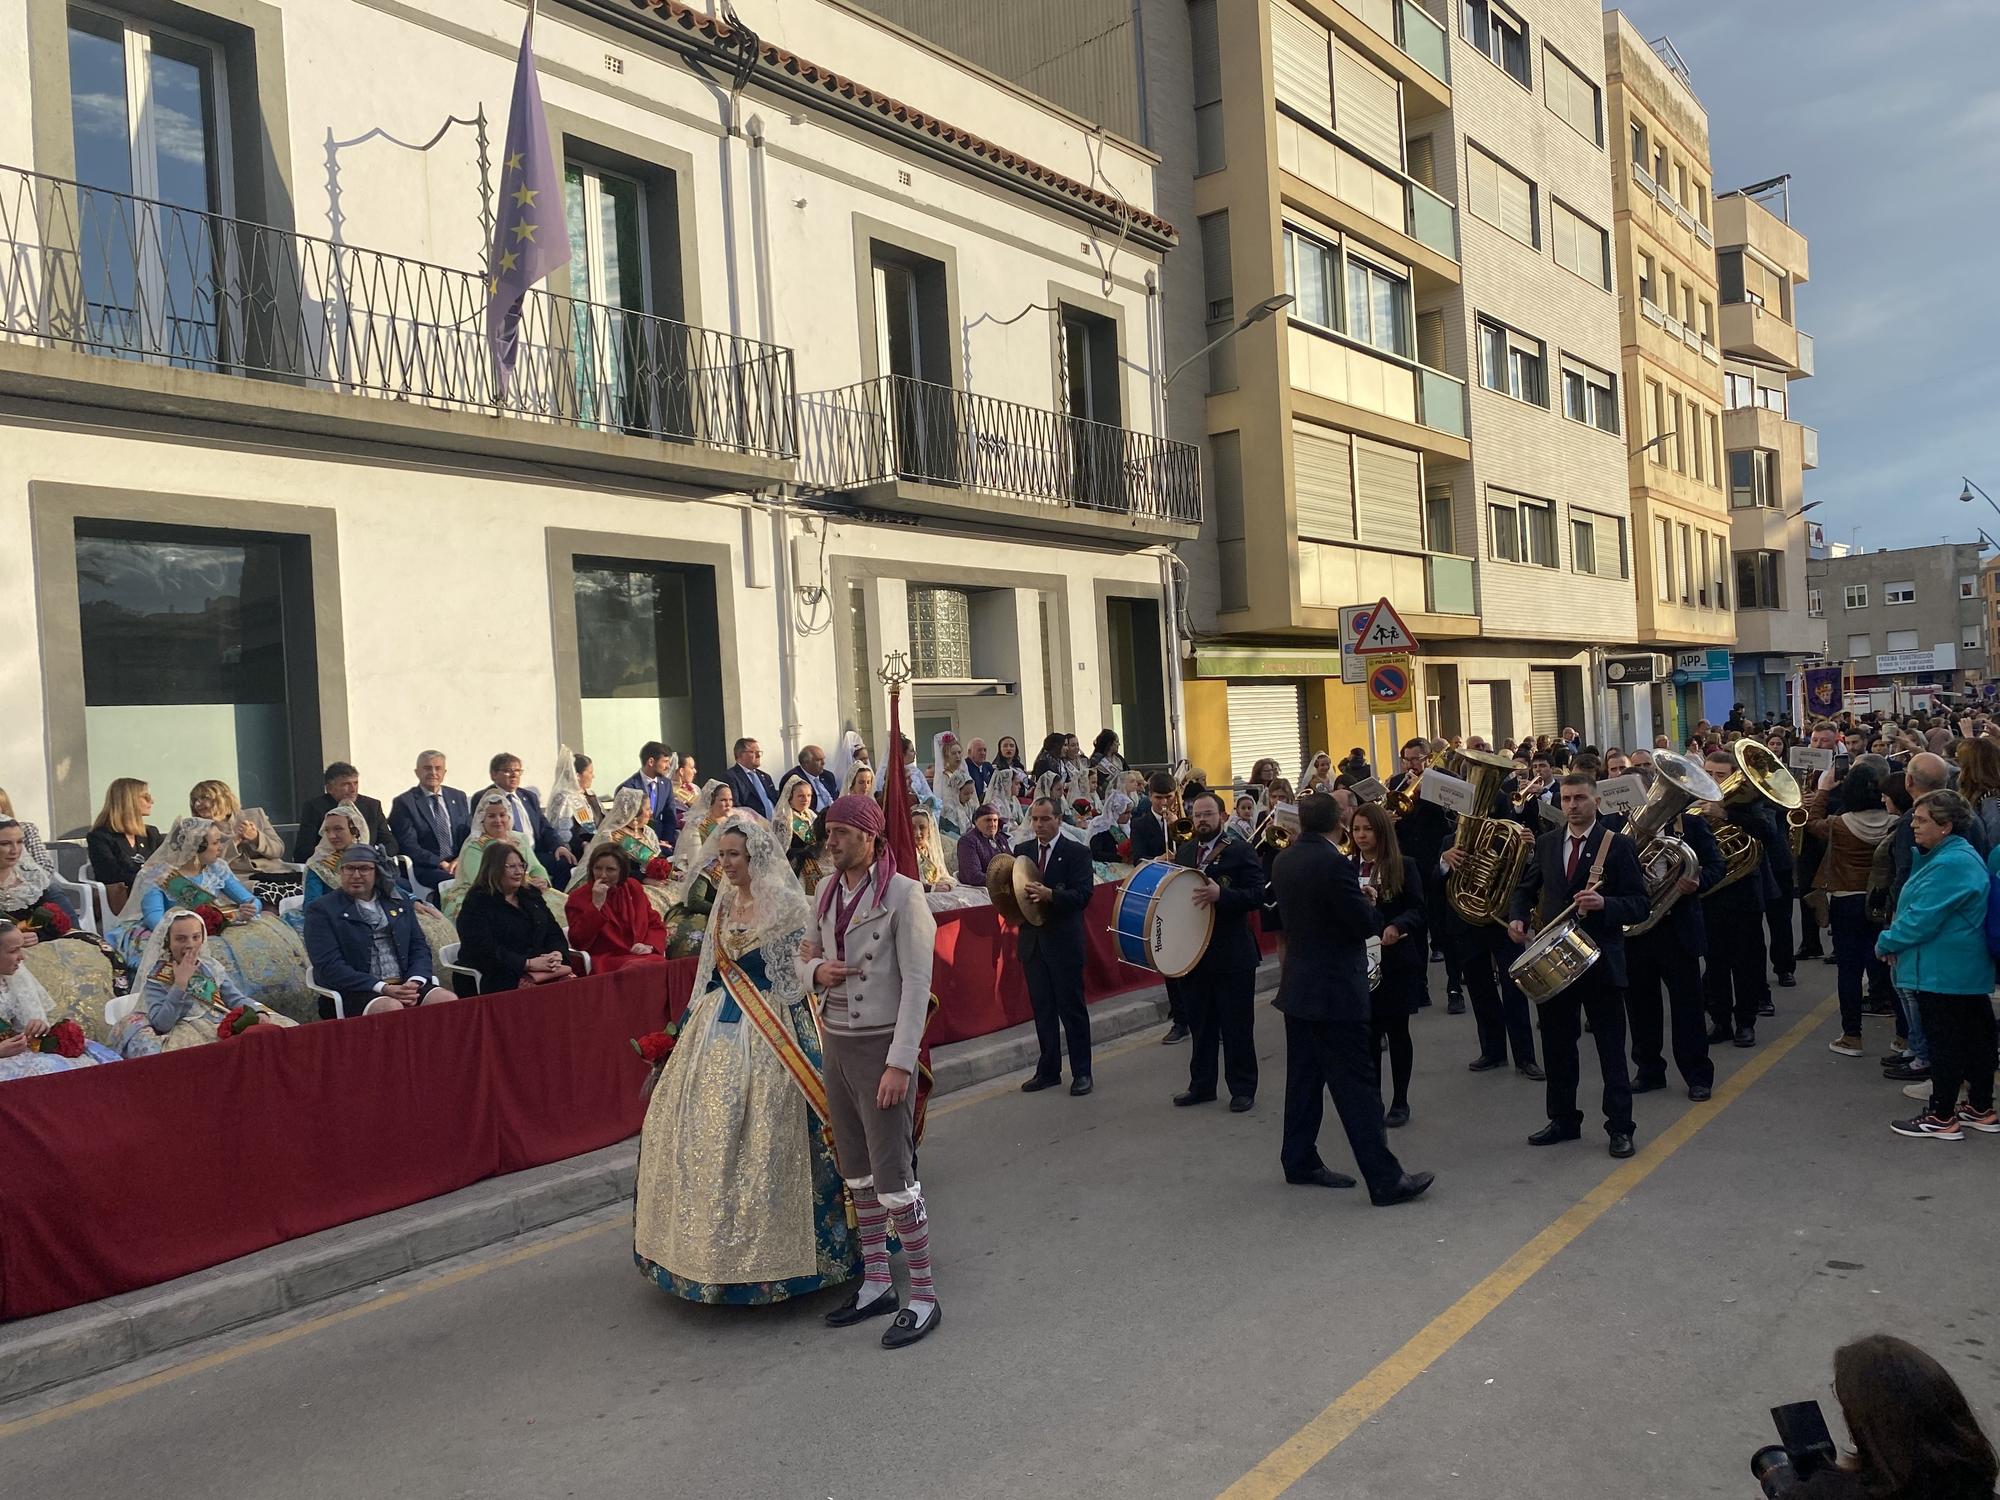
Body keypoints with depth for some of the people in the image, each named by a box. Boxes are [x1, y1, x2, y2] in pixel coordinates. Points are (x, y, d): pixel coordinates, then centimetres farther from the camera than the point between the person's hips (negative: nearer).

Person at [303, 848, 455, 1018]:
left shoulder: (400, 902, 19)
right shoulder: (321, 909, 3)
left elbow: (419, 948, 15)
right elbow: (329, 967, -7)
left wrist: (414, 983, -8)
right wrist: (384, 989, -18)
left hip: (404, 984, 4)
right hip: (354, 991, -4)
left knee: (448, 1000, -24)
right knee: (390, 1008, -36)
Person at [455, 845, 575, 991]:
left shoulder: (531, 895, 20)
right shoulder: (476, 903, 0)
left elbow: (554, 932, 19)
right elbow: (485, 950, -12)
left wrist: (557, 954, -5)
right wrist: (528, 963, -19)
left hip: (545, 968, 6)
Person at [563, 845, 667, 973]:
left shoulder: (634, 888, 15)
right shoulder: (578, 897, 3)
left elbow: (656, 925, 17)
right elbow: (578, 942, -9)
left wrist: (649, 946, -4)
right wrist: (596, 905, -16)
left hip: (640, 956, 4)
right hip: (606, 962, -4)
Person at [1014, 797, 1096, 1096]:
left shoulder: (1077, 852, -5)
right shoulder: (1021, 851, 10)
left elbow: (1083, 894, -14)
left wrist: (1050, 894, -28)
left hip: (1064, 942, -5)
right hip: (1033, 941, 5)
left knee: (1072, 1008, 2)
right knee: (1042, 1008, 11)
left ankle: (1081, 1072, 12)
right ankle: (1048, 1070, 21)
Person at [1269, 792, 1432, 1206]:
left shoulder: (1283, 862, 4)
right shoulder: (1334, 863, -20)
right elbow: (1366, 924, -18)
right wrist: (1365, 900, 2)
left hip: (1298, 985, 8)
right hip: (1335, 990, -8)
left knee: (1304, 1077, 16)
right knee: (1357, 1084, -5)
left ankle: (1299, 1161, 24)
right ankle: (1385, 1180, -1)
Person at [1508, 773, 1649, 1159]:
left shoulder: (1618, 845, -6)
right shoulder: (1547, 843, 7)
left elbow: (1639, 904, -8)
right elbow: (1526, 888, 17)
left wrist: (1604, 903, -26)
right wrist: (1518, 916, -2)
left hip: (1600, 961, -5)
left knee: (1611, 1048, 2)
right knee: (1556, 1045, 13)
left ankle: (1620, 1127, 13)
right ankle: (1563, 1119, 26)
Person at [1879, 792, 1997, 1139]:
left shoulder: (1950, 865, -23)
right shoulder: (1955, 855, 12)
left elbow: (1922, 919, -24)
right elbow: (1922, 910, 18)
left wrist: (1887, 942, -8)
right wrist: (1895, 939, 6)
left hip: (1942, 973, -10)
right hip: (1967, 971, 10)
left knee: (1944, 1044, -1)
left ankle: (1942, 1118, 7)